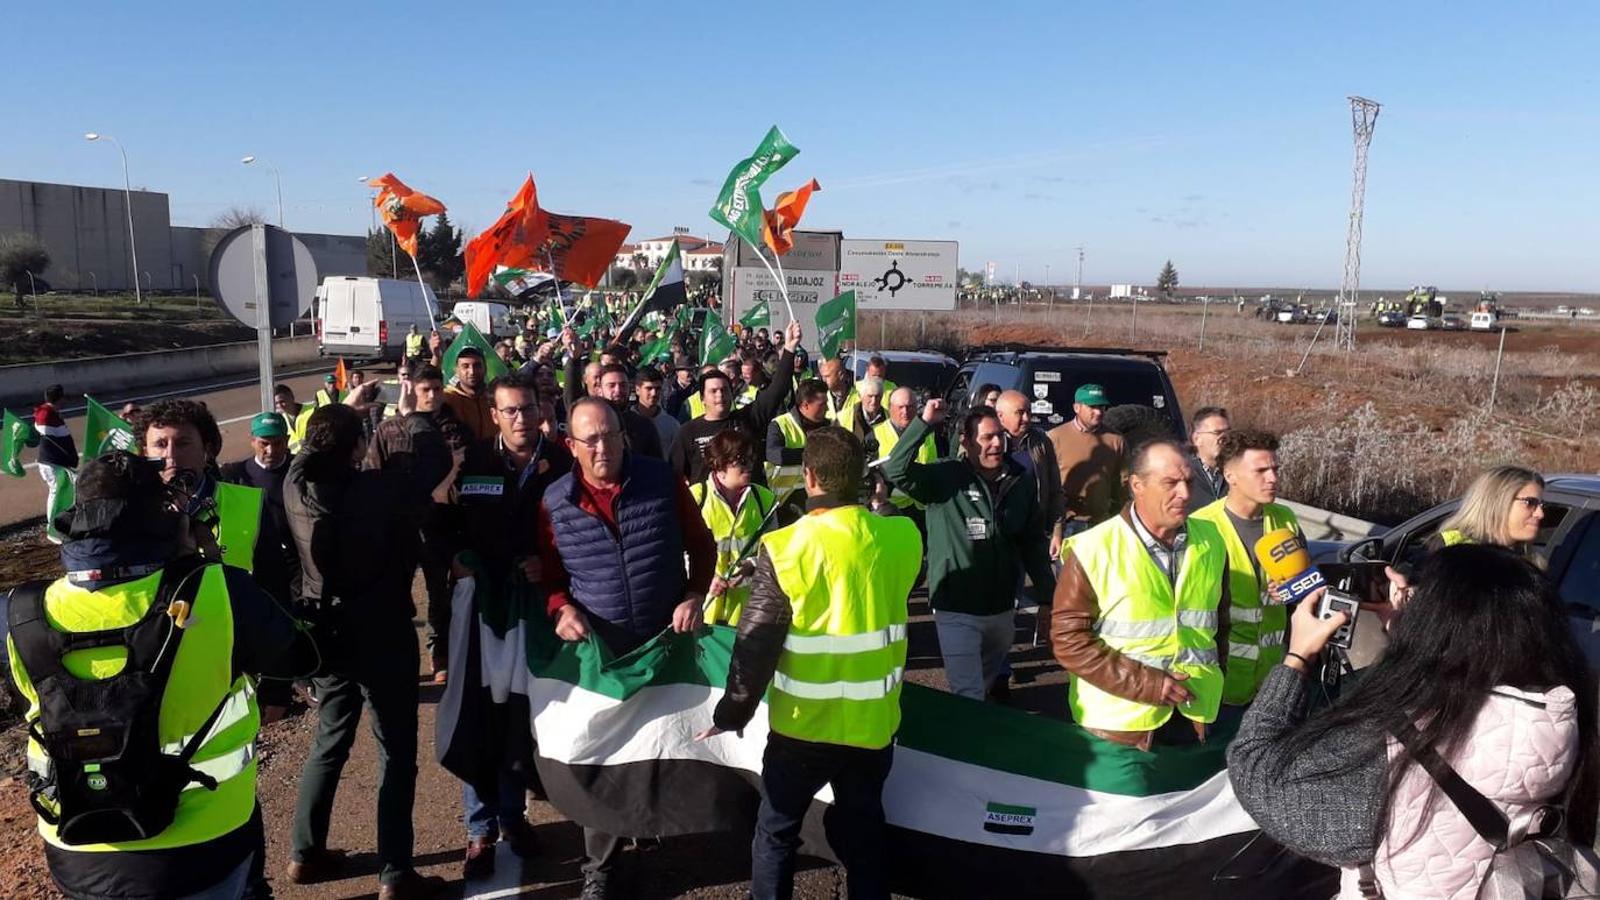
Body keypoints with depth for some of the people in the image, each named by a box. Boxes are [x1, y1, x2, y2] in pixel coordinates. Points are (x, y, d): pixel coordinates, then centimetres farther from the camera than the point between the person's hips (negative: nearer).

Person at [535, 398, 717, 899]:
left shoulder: (662, 482, -7)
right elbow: (549, 575, 5)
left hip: (667, 640, 0)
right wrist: (561, 609, -15)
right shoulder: (555, 503, -5)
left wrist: (694, 595, -11)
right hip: (599, 649, 0)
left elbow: (701, 545, 3)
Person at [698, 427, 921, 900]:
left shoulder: (787, 547, -18)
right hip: (873, 721, 3)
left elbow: (756, 643, -13)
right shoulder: (901, 539, -7)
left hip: (803, 725, -3)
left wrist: (733, 712, -1)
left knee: (775, 831, 17)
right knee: (864, 833, 19)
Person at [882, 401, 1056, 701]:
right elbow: (897, 470, -27)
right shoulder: (945, 477, -12)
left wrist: (1047, 597, 7)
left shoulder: (1021, 482, 0)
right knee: (969, 698, -5)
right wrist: (925, 423, -30)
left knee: (989, 683, 27)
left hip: (1002, 610, 5)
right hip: (957, 611, -5)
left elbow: (1034, 543, 7)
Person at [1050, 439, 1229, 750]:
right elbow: (1068, 639, -14)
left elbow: (1221, 621, 17)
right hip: (1120, 723, -4)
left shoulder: (1211, 542, 4)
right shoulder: (1094, 550, -13)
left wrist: (1213, 681, 6)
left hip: (1195, 717, 4)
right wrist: (1145, 684, -18)